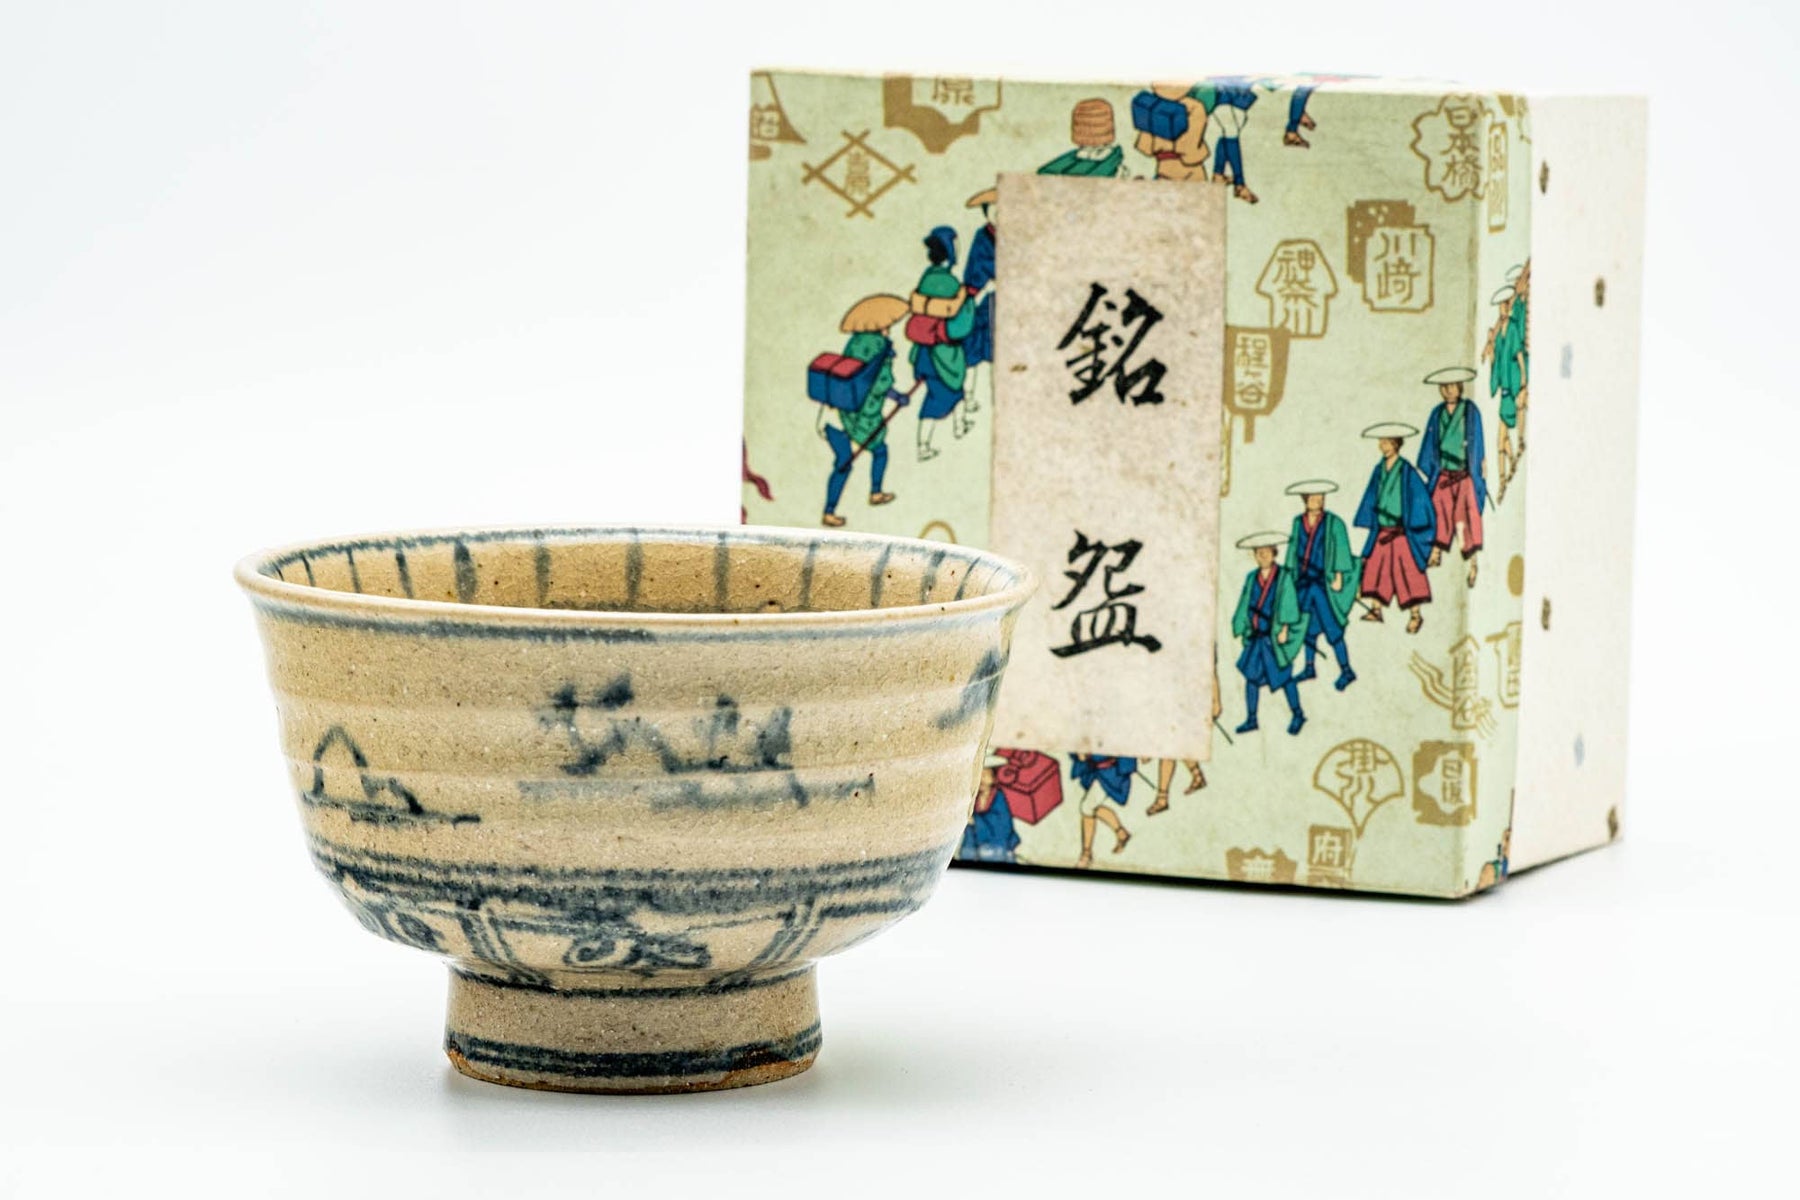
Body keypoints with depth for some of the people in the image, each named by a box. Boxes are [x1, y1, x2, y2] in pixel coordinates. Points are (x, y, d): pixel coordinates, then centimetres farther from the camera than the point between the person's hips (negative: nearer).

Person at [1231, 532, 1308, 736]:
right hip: (1257, 635, 5)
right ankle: (1251, 719, 7)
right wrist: (1239, 628, 7)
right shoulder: (1252, 578, 9)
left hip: (1275, 636, -5)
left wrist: (1284, 629, -15)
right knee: (1251, 675, 0)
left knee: (1283, 676, 2)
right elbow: (1245, 604, 11)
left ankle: (1297, 714, 19)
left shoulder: (1283, 577, -6)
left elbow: (1287, 604, -9)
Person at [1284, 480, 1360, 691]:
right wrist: (1290, 576, 11)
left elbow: (1341, 551, -11)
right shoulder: (1298, 522, 4)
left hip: (1324, 583, -5)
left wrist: (1338, 578, -15)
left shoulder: (1333, 522, -10)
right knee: (1309, 626, 13)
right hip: (1305, 582, 5)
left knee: (1331, 628, -5)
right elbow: (1294, 550, 11)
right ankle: (1309, 668, 24)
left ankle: (1346, 671, 3)